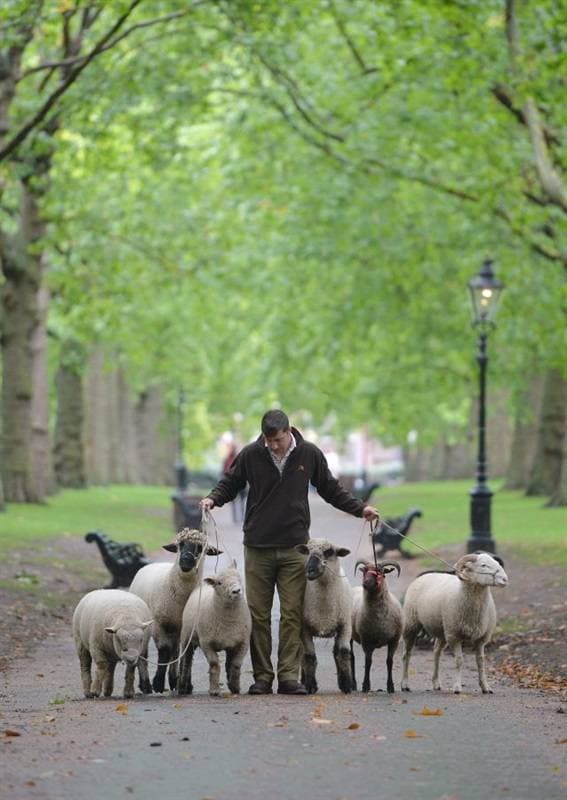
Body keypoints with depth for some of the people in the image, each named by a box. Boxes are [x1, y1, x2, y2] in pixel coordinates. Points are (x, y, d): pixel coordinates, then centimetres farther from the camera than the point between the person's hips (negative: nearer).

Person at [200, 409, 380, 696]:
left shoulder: (310, 454, 1)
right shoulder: (250, 455, -1)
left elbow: (331, 489, 13)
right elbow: (229, 484, 11)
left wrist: (361, 508, 5)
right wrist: (213, 498, -9)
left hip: (294, 547, 0)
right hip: (258, 547, 0)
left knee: (292, 615, -3)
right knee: (258, 615, 1)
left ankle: (289, 676, -2)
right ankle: (262, 677, 7)